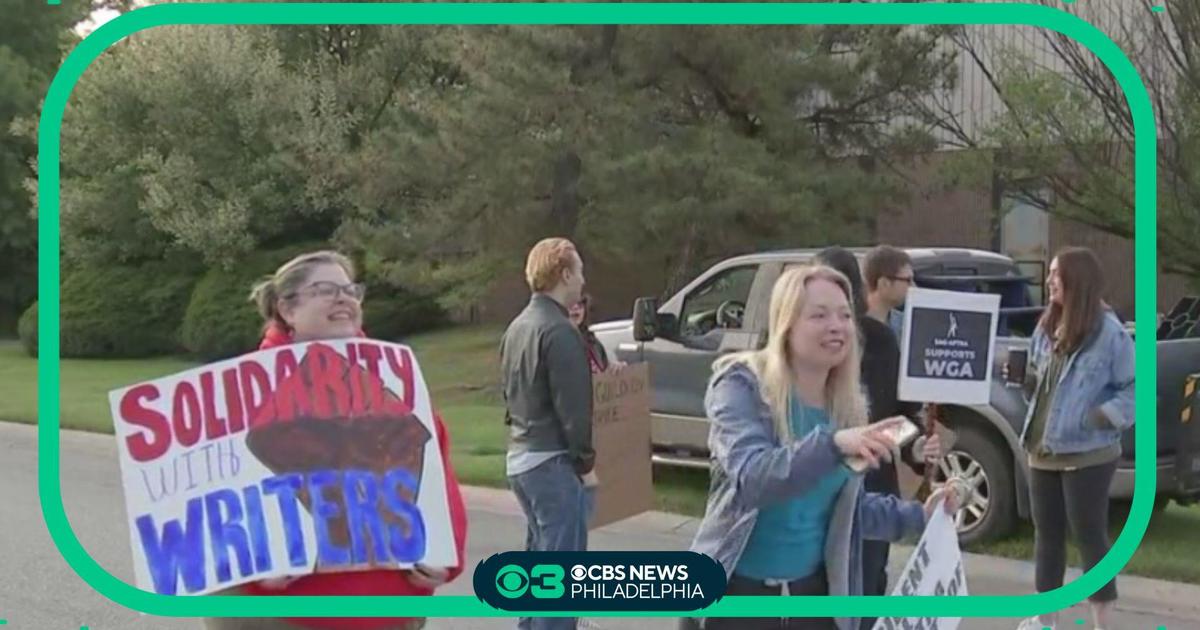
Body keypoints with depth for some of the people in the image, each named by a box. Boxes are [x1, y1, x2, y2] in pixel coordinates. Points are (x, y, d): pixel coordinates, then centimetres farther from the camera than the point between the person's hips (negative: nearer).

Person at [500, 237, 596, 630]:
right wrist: (586, 462, -11)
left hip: (521, 458, 10)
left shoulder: (517, 327, 12)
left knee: (539, 555, 19)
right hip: (553, 461, -10)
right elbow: (573, 407, -18)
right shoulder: (559, 331, -17)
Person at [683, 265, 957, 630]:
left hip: (812, 592, 5)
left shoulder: (848, 406, 4)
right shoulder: (741, 385, -14)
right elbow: (751, 478, -30)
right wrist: (832, 444, -43)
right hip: (736, 594, -5)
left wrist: (917, 516, 2)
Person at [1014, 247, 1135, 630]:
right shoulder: (1047, 328, 9)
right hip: (1043, 450, 7)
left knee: (1089, 536, 0)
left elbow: (1136, 388, -9)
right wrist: (1021, 376, -2)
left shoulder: (1109, 332, -12)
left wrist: (1104, 416, -19)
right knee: (1047, 532, 14)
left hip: (1087, 454, -7)